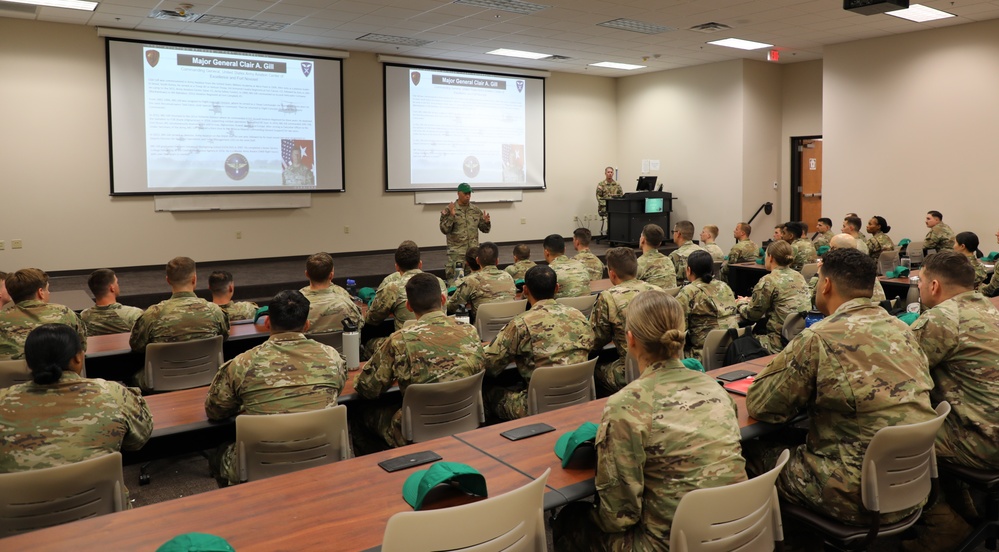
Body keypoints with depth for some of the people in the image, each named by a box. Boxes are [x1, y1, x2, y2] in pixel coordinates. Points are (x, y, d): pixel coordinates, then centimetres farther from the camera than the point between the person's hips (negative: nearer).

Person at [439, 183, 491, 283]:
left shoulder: (476, 210, 8)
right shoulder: (449, 210, -2)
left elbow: (485, 229, 12)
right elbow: (444, 230, -9)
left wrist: (486, 222, -9)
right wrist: (452, 216, -21)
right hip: (456, 253, -3)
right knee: (454, 279, -3)